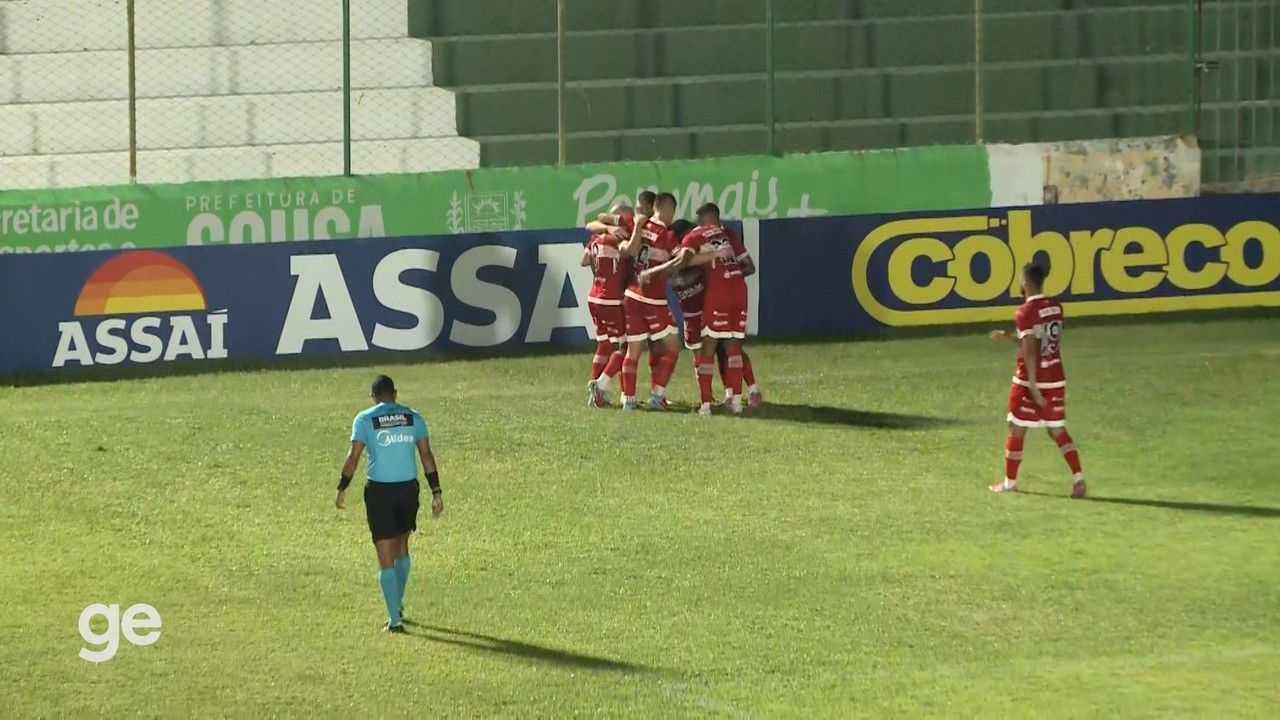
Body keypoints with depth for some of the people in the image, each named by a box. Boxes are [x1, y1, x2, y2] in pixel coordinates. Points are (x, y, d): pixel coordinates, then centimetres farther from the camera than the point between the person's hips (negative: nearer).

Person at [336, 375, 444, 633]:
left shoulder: (365, 419, -3)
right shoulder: (412, 417, 4)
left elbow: (354, 456, -8)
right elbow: (426, 454, 2)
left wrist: (342, 489, 1)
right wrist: (436, 491, 4)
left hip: (379, 491, -3)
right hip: (408, 488, 3)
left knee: (386, 559, 2)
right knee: (402, 548, 25)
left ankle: (395, 619, -1)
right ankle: (398, 605, 35)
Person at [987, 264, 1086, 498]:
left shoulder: (1026, 312, -15)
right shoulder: (1055, 307, 7)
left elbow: (1030, 351, -21)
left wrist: (1033, 386, -22)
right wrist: (1010, 337, 22)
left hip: (1030, 380, -6)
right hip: (1056, 379, 6)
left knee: (1017, 429, 8)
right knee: (1058, 430, 10)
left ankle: (1010, 481, 17)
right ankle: (1078, 477, -5)